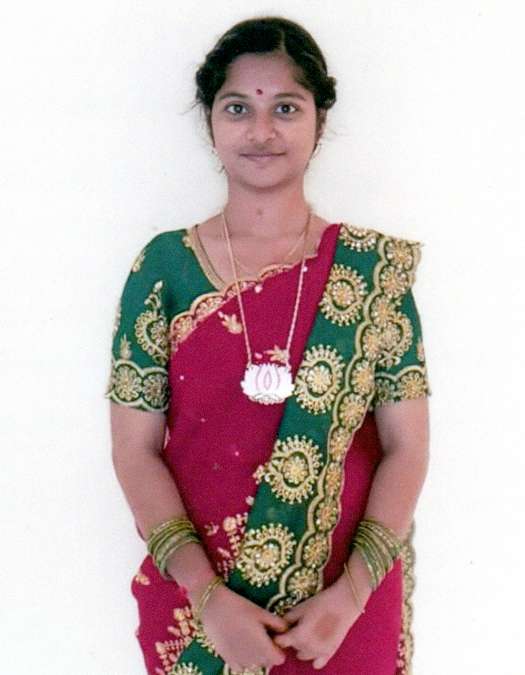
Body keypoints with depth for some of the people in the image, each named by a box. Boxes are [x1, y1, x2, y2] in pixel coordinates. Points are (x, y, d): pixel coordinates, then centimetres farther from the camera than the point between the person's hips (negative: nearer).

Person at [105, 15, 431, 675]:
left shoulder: (376, 268, -5)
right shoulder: (164, 265, -5)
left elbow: (407, 448, -4)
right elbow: (135, 450, -5)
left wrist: (349, 595, -13)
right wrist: (208, 595, -14)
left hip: (345, 608, 0)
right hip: (196, 603, 0)